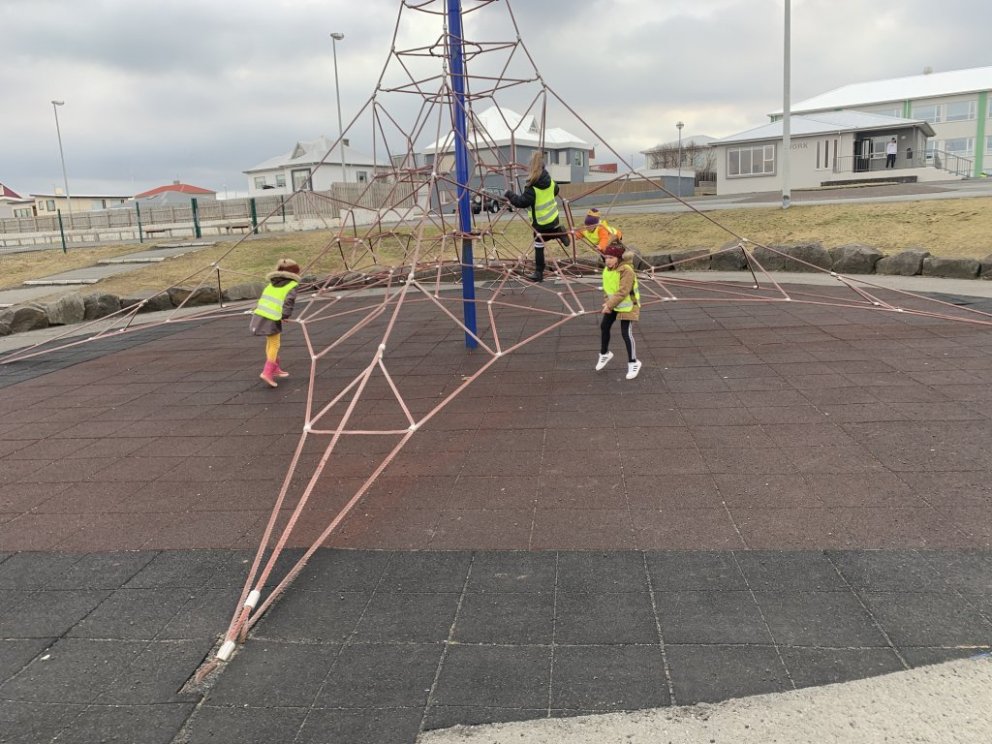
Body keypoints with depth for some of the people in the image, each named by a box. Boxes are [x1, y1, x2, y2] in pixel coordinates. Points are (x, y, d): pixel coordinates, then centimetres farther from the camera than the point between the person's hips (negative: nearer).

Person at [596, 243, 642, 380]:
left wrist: (610, 304, -28)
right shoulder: (607, 269, -1)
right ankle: (604, 354, 37)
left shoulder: (626, 271, -27)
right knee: (604, 327, 14)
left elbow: (623, 292, -30)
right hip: (612, 304, 8)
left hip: (627, 305, -8)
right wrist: (608, 302, -1)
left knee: (625, 333, -9)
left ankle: (633, 363, 5)